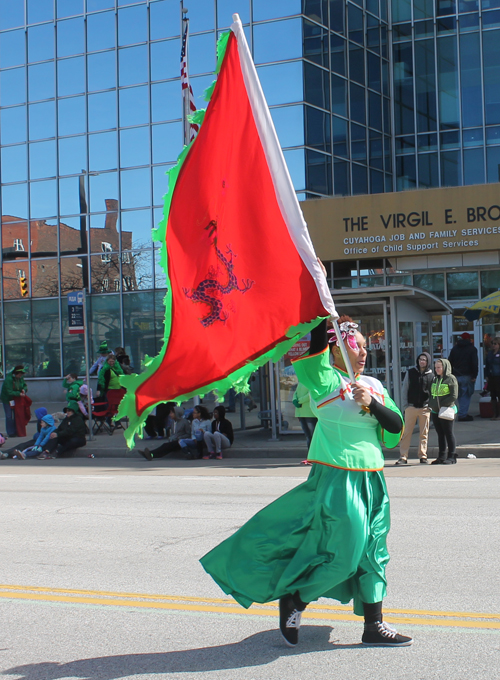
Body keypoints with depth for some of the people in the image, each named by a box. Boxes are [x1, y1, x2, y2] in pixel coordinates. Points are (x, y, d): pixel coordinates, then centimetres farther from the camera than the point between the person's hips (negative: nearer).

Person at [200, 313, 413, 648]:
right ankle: (293, 601, 15)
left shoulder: (374, 385, 12)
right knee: (343, 552, -7)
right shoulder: (325, 380, -6)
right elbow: (315, 348, -23)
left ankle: (375, 626, 18)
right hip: (337, 478, -7)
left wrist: (371, 404, -8)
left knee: (372, 552, 9)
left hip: (372, 480, 7)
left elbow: (396, 428, 6)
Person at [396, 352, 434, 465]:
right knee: (406, 432, -3)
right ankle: (403, 457, -2)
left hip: (425, 408, 0)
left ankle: (423, 455, 12)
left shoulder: (431, 376, 7)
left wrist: (430, 406, -1)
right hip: (411, 407, 0)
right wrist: (405, 405, -1)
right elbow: (404, 390, 7)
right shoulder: (410, 373, 7)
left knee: (424, 433, 4)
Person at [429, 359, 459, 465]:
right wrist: (431, 404, 1)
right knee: (440, 434, 10)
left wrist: (442, 404, -16)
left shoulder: (451, 379, -6)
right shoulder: (435, 379, 14)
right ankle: (442, 456, 15)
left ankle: (452, 456, 4)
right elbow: (431, 394, 19)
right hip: (435, 411, 7)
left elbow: (454, 396, -11)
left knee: (448, 433, -2)